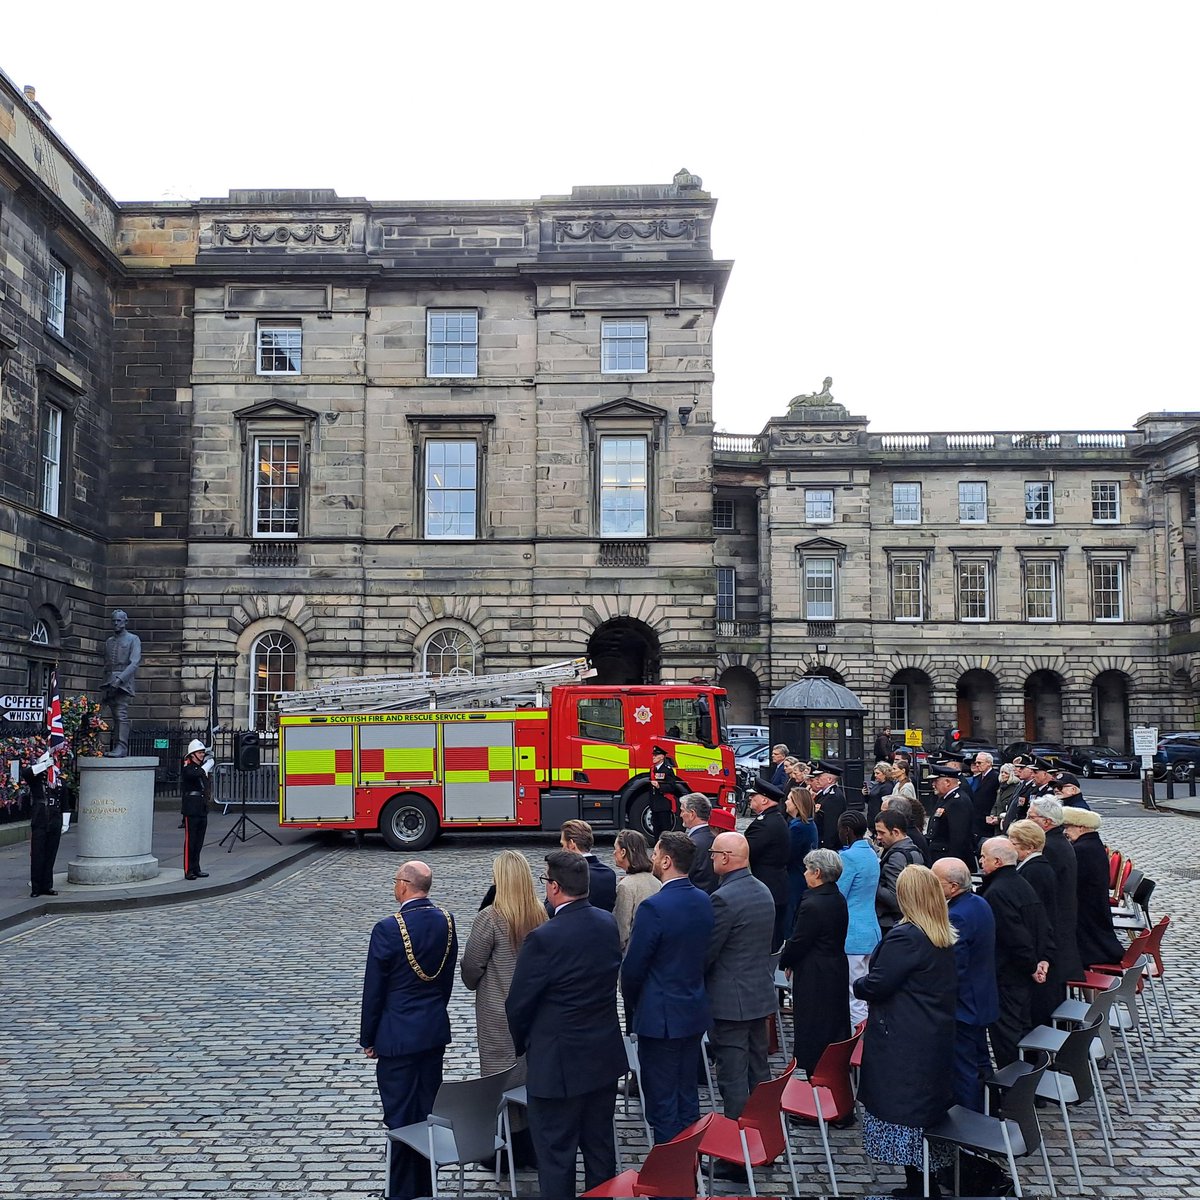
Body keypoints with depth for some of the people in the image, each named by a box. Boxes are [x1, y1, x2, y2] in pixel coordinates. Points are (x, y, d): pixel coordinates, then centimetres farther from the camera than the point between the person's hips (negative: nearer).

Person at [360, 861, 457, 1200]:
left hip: (398, 1036, -6)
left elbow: (374, 989, -12)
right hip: (435, 1031, 6)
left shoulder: (388, 929, -19)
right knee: (429, 1111, 15)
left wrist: (368, 1038, 0)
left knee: (400, 1117, 5)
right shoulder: (446, 922, -1)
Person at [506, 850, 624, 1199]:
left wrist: (522, 1044, 5)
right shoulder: (608, 924, -3)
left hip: (558, 1062, -7)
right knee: (600, 1144, 21)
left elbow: (518, 1003, -14)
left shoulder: (543, 939, -24)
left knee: (555, 1154, 8)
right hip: (605, 1055, 7)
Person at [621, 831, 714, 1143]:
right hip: (695, 1013, 7)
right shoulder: (704, 902, 1)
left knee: (662, 1104, 5)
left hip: (660, 1017, -7)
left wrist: (633, 1003, 3)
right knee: (687, 1095, 19)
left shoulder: (654, 907, -22)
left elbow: (633, 967, -15)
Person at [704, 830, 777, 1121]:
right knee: (759, 1072, 18)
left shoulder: (723, 898, -22)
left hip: (730, 1000, -8)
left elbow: (706, 952, -17)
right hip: (761, 995, 9)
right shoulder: (764, 891, 6)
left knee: (733, 1077, 1)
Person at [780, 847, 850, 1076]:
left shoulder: (812, 905, -23)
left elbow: (798, 942, -18)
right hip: (838, 971, 9)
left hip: (814, 978, -9)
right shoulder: (839, 900, 5)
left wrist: (785, 962, 2)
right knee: (836, 1026, 18)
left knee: (813, 1038, 1)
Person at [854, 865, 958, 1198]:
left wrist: (858, 985, 2)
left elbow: (876, 985, -19)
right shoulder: (945, 936, 5)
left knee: (902, 1111, 1)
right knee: (927, 1108, 16)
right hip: (937, 1038, 9)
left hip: (904, 1044, -9)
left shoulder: (904, 938, -21)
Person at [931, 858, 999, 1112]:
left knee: (963, 1071, 1)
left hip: (961, 1005, -10)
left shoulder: (957, 917, -27)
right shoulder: (980, 903, 3)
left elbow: (953, 968, -26)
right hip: (981, 1000, 10)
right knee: (980, 1061, 22)